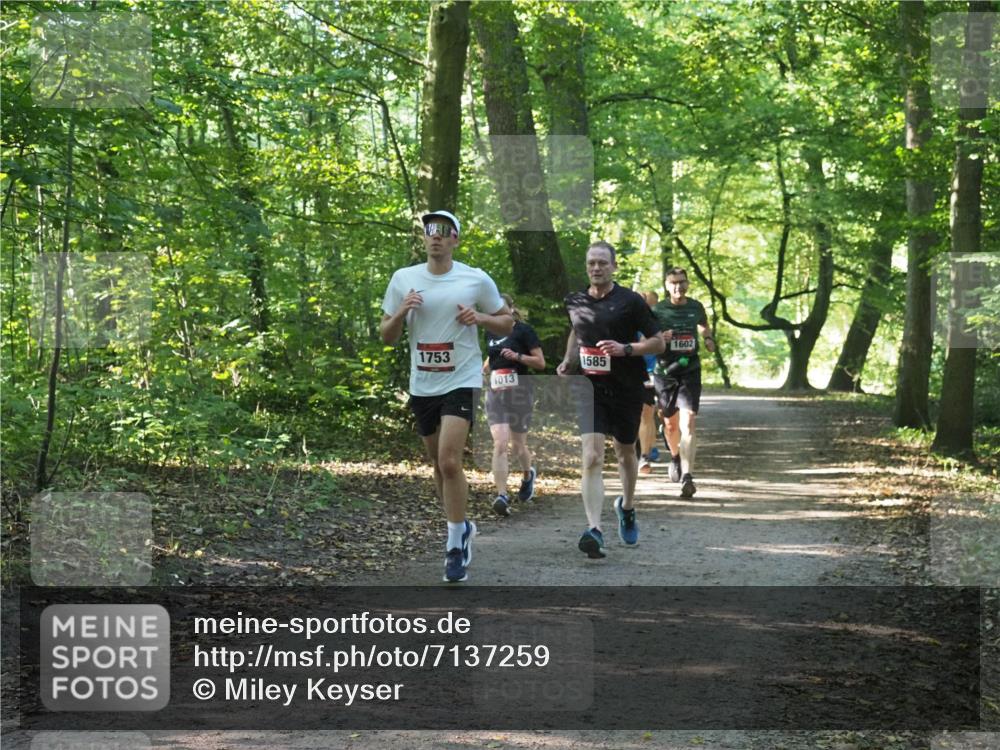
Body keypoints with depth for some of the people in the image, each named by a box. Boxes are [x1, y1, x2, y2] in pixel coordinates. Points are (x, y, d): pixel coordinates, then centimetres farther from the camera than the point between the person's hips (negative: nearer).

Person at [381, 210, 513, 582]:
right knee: (438, 464, 14)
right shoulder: (403, 279, 5)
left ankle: (455, 547, -8)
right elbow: (387, 336, 9)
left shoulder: (476, 279, -2)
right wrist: (400, 313, -11)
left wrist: (480, 318, -11)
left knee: (449, 461, -16)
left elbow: (507, 323, 8)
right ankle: (461, 527, 35)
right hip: (421, 384, 4)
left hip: (461, 381, -4)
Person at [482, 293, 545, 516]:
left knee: (518, 445, 8)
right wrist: (482, 370, 11)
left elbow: (540, 362, -6)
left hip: (520, 392, -3)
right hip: (496, 393, 3)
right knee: (499, 444, -13)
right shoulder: (491, 333, 11)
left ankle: (528, 475, 41)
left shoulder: (523, 331, -5)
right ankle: (502, 495, -17)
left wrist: (517, 356, -19)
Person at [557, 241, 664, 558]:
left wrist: (625, 349, -19)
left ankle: (627, 508, 48)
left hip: (626, 389, -1)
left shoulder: (630, 301, -7)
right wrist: (568, 360, 9)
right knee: (592, 458, -17)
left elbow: (658, 343, -5)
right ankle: (594, 530, -27)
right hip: (590, 389, 1)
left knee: (626, 453, 20)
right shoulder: (574, 301, 4)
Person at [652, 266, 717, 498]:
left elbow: (703, 326, 26)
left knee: (688, 423, -16)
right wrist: (660, 339, -23)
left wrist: (708, 339, 4)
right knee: (670, 423, 14)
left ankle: (687, 475, -22)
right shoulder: (657, 311, -3)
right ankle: (675, 457, 46)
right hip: (664, 372, 0)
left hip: (690, 371, 0)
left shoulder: (696, 307, 5)